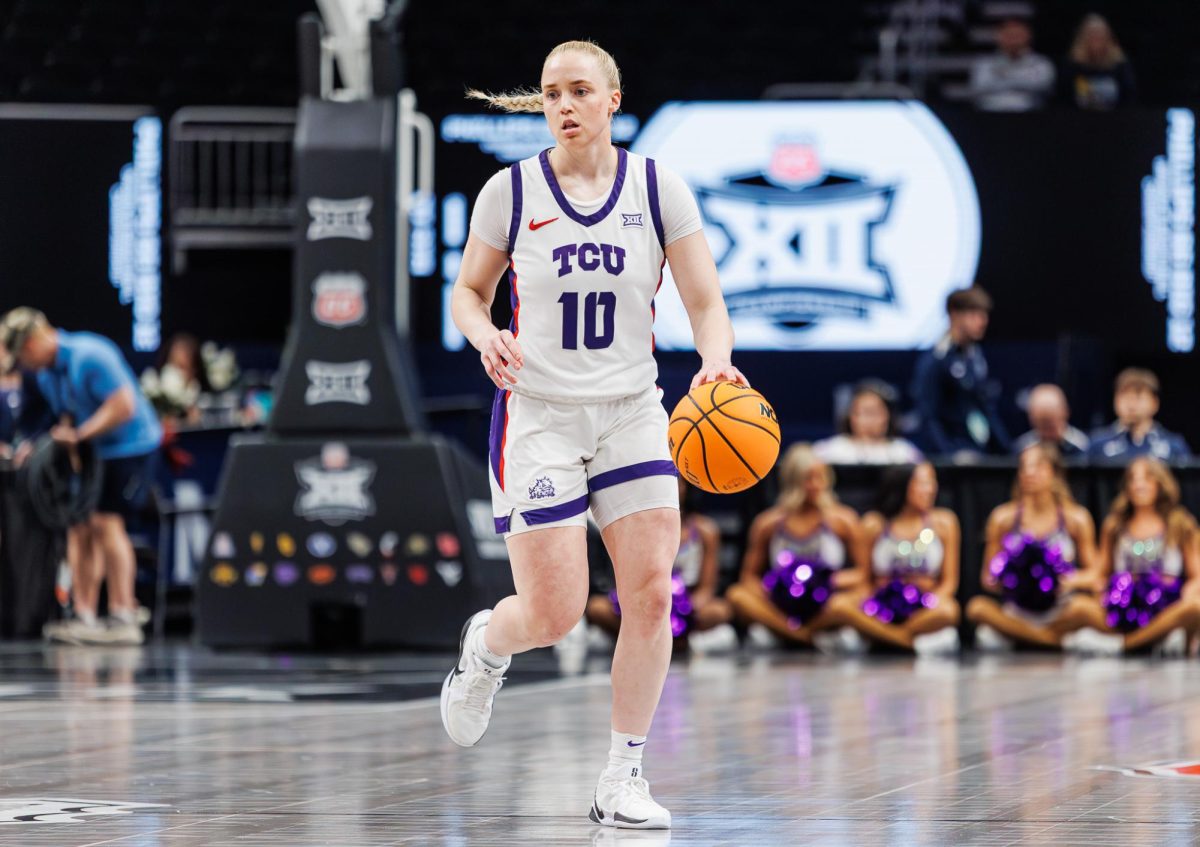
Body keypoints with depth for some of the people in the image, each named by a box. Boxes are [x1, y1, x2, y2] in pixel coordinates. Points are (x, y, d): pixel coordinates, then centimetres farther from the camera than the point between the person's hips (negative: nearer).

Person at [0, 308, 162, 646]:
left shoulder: (89, 355, -21)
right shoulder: (45, 374, 8)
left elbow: (124, 405, -25)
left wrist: (79, 435, -23)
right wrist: (63, 436, -5)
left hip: (130, 445, -9)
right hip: (92, 452, 9)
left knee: (106, 522, -16)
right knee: (80, 526, 2)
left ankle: (124, 619, -15)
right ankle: (85, 618, 4)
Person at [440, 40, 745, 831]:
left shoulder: (657, 187, 0)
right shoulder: (512, 191, -2)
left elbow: (707, 301, -2)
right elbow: (469, 292, 9)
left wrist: (716, 361, -22)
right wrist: (485, 335, -13)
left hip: (632, 411, 2)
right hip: (538, 414, -2)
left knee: (652, 591, -10)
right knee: (553, 613, -7)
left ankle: (623, 780, 1)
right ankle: (485, 647, 31)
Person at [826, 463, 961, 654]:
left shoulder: (943, 522, 7)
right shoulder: (874, 525, 6)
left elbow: (949, 581, 5)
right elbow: (863, 579, 9)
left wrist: (934, 602, -15)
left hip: (924, 609, 0)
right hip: (882, 608, 0)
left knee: (948, 610, -37)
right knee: (839, 604, -31)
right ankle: (914, 641, -26)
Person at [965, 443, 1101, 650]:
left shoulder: (1076, 518, 3)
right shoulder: (1003, 518, 4)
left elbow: (1093, 574, 6)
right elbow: (988, 577, 8)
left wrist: (1071, 580, -16)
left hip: (1060, 609, -2)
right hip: (1016, 609, 2)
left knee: (1083, 607, -36)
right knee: (977, 607, -30)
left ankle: (1015, 634, -15)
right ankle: (1053, 638, -20)